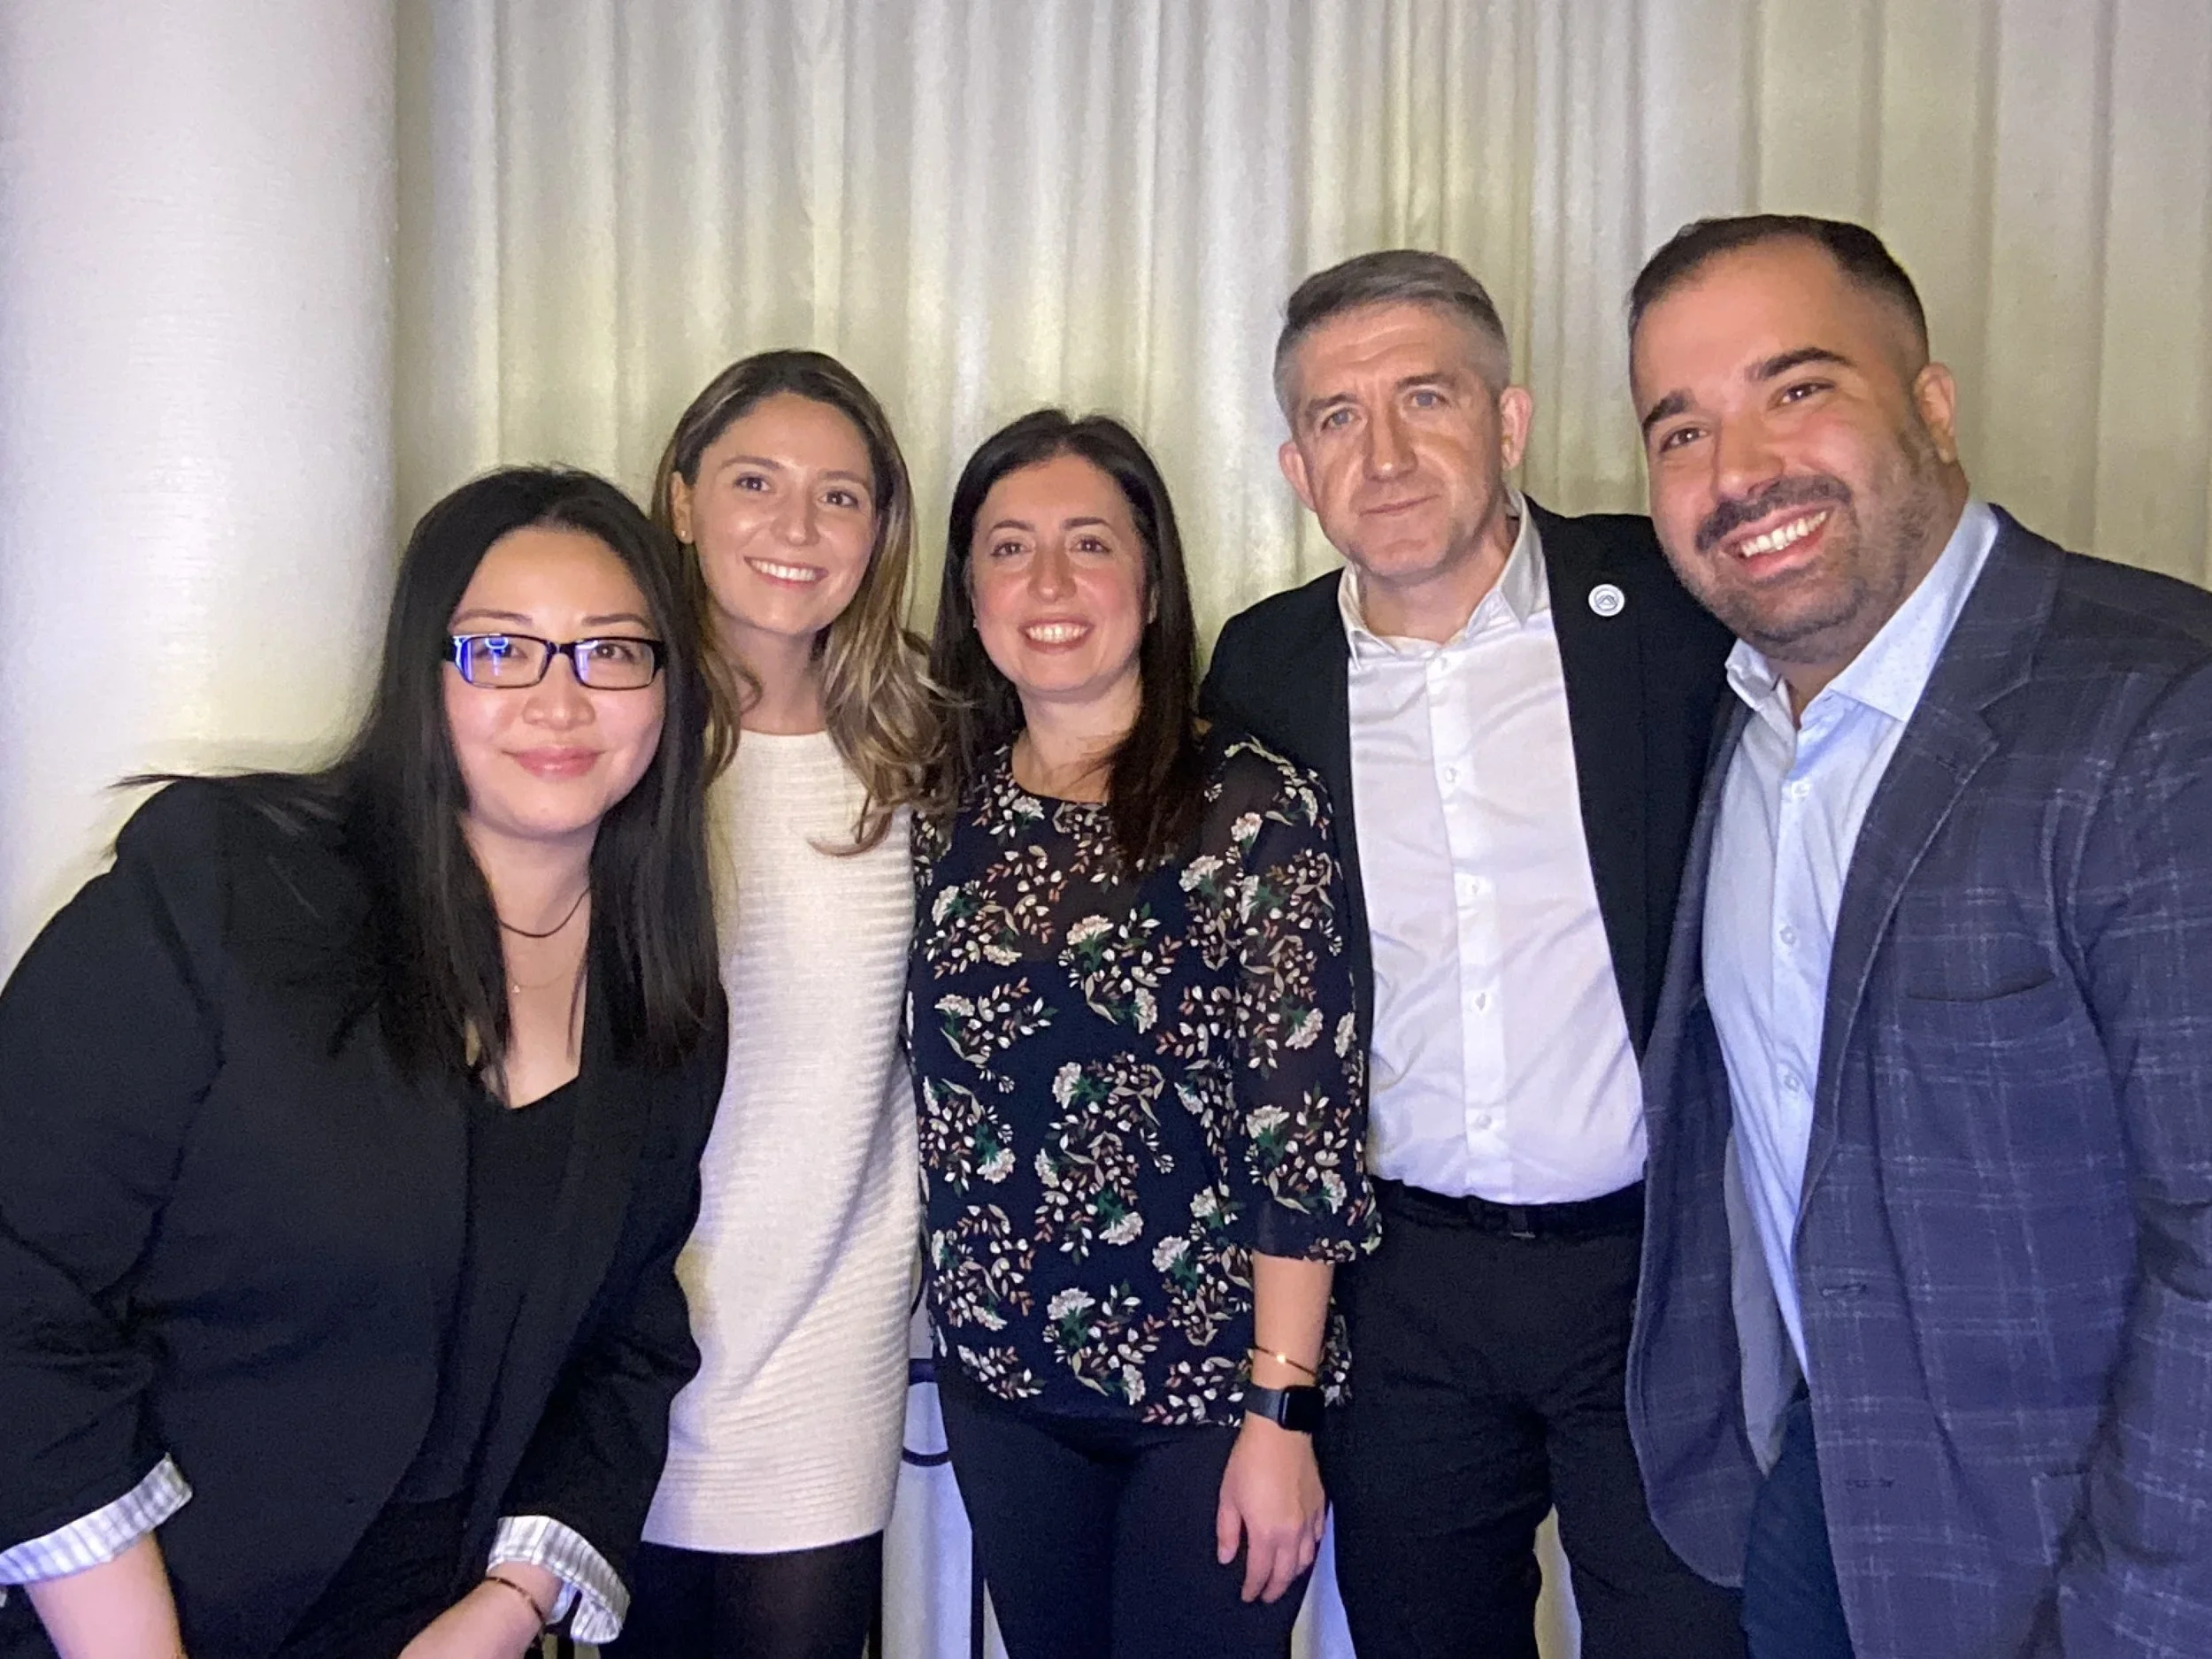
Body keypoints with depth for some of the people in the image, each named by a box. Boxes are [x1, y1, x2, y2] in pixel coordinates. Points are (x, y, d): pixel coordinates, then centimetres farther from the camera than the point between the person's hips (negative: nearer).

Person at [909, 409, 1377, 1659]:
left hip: (1210, 1376, -4)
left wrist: (1281, 1413, -15)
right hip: (1002, 1377, 5)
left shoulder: (1253, 807, -13)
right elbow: (942, 1093, 7)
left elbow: (1307, 1121, -14)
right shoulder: (947, 813, 1)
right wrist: (970, 1339, 3)